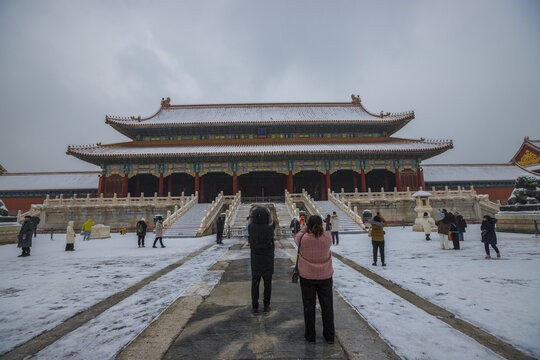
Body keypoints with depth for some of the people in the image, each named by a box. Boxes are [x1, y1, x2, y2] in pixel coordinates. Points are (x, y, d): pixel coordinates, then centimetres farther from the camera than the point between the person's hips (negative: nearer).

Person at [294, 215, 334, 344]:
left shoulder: (303, 238, -18)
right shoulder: (327, 236, -15)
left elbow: (297, 237, 4)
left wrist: (305, 228, 11)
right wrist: (319, 228, 8)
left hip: (307, 276, -1)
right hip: (325, 276, 1)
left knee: (309, 305, 12)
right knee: (327, 305, 15)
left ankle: (310, 335, 24)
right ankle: (329, 336, 26)